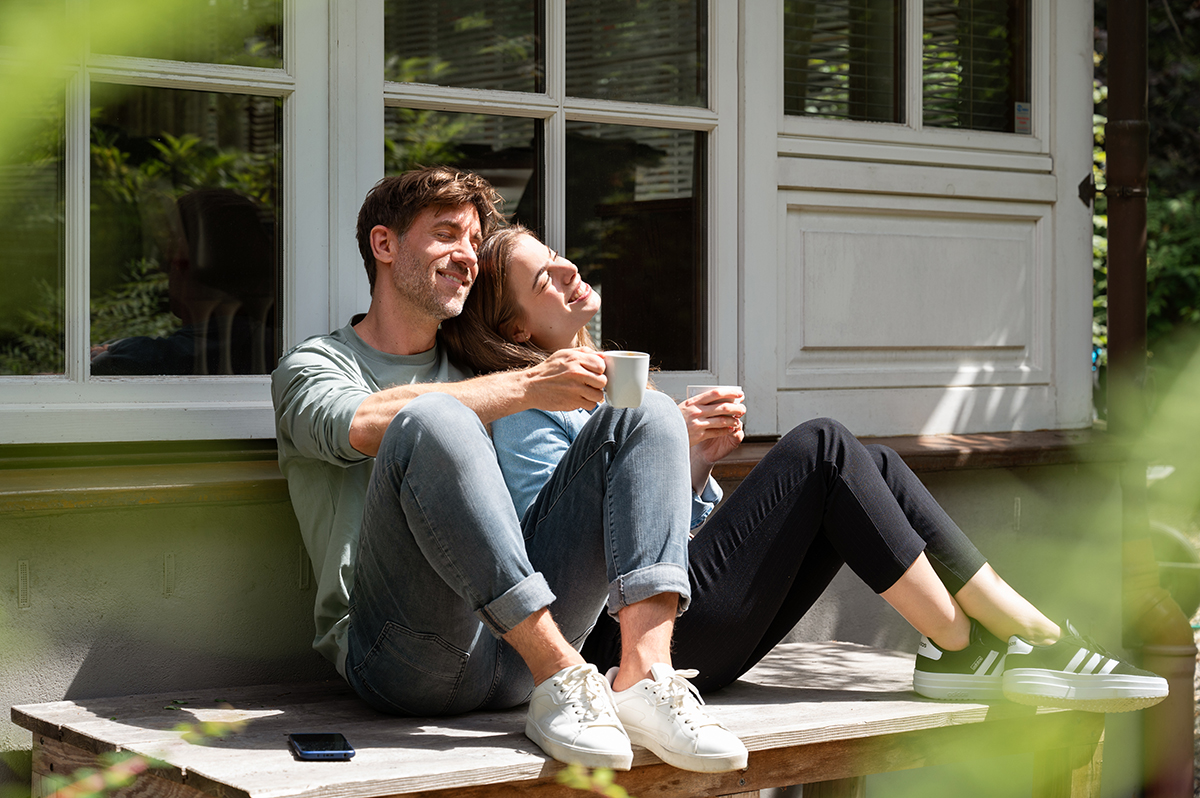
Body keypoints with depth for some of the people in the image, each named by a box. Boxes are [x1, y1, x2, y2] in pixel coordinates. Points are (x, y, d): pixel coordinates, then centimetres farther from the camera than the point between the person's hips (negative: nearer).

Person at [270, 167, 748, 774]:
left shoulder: (477, 371, 29)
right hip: (399, 654, -5)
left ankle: (646, 673, -27)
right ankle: (562, 678, -30)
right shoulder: (314, 366, 12)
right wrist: (526, 388, -17)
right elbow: (365, 424, -13)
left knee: (646, 414, -5)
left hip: (516, 647, 5)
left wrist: (691, 443, 5)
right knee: (433, 419, -29)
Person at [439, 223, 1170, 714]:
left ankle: (1034, 634, -10)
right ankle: (958, 646, -10)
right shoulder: (529, 412, -5)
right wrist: (678, 459, -15)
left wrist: (703, 460, 0)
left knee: (872, 469, -3)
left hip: (702, 623, 9)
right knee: (821, 447, -15)